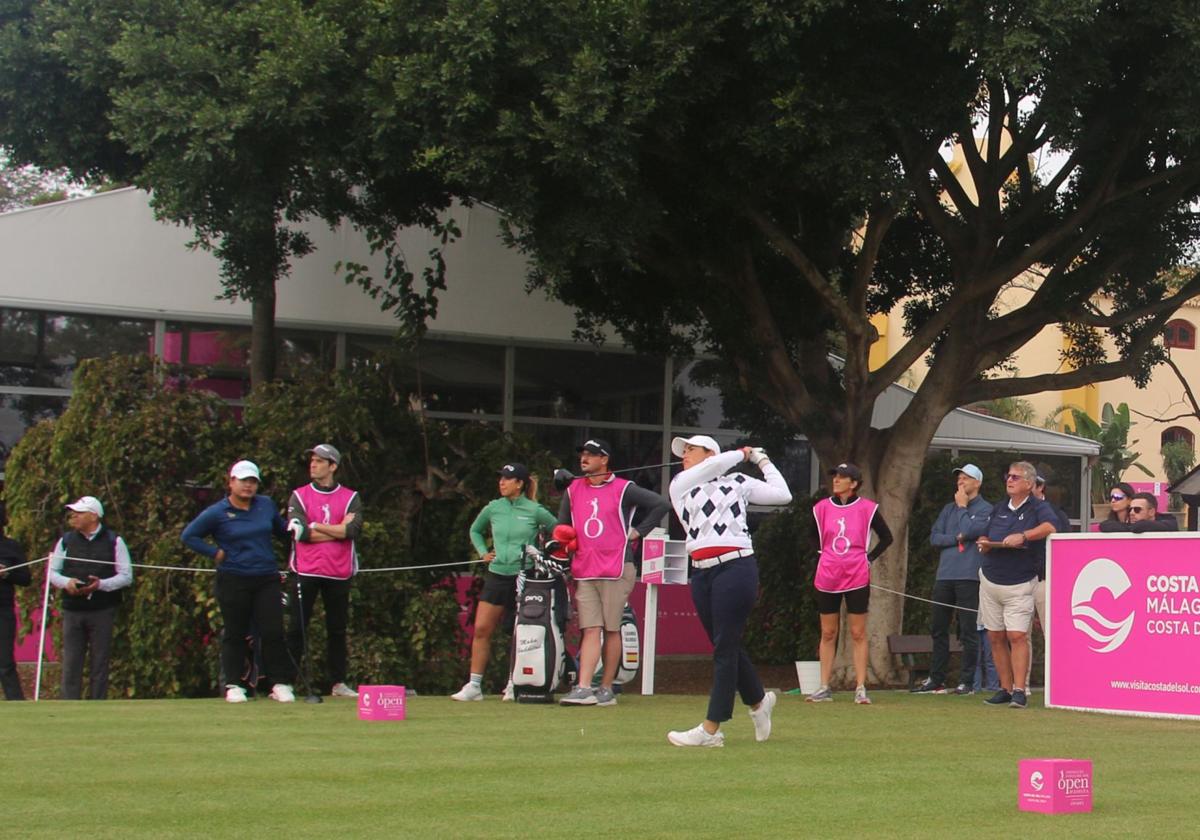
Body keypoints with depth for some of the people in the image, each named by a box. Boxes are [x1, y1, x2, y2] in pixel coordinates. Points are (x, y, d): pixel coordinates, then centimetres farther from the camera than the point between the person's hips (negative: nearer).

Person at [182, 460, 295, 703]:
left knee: (273, 632, -5)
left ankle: (280, 684, 1)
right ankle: (232, 686, 13)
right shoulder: (217, 513, -3)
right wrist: (215, 553, -5)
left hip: (267, 579, 2)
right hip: (233, 581, -2)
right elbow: (188, 536, 0)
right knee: (235, 634, 5)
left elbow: (281, 529, 23)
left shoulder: (266, 505, 9)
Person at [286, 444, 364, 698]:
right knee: (297, 629, -3)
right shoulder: (299, 496, 6)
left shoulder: (351, 498, 7)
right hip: (306, 571, -1)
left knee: (337, 630, 7)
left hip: (338, 573, 1)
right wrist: (339, 530, -8)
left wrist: (314, 527, -10)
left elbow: (353, 529, -11)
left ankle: (338, 683, 14)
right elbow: (301, 532, -9)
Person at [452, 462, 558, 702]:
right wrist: (483, 552, 12)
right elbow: (475, 530, 26)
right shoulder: (493, 508, 7)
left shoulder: (535, 511, -3)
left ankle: (515, 684, 13)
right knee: (481, 629, -3)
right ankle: (474, 685, 0)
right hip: (497, 575, 3)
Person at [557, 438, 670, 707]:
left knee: (611, 630, 0)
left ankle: (607, 689, 4)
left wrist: (638, 532, -3)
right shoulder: (573, 490, 15)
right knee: (590, 630, -2)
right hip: (583, 573, 4)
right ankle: (583, 688, -9)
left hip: (615, 571, -4)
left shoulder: (623, 489, -1)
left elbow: (661, 504, -1)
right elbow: (562, 528, 22)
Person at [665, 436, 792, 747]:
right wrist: (742, 454, 11)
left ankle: (710, 729, -8)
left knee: (725, 647, -7)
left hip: (735, 568, -5)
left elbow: (782, 494, 7)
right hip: (701, 574, 5)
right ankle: (758, 701, 32)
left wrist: (763, 461, 16)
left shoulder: (738, 482, 11)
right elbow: (712, 468, -1)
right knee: (724, 647, 10)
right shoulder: (679, 485, 16)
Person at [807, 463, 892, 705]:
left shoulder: (867, 508, -4)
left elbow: (886, 537, 7)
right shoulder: (822, 508, 3)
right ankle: (824, 688, 11)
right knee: (828, 634, 7)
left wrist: (869, 558, 1)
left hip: (857, 578, -3)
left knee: (858, 634, 0)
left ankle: (860, 688, 2)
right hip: (827, 578, 3)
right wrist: (826, 558, 11)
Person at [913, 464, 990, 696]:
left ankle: (967, 681, 2)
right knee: (938, 629, 8)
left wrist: (962, 507, -3)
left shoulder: (985, 509, 1)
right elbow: (934, 537, 9)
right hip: (944, 576, 6)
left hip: (969, 577, -6)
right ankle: (936, 679, 15)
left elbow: (971, 530, -15)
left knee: (968, 631, -3)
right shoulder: (949, 509, 18)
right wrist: (957, 538, -6)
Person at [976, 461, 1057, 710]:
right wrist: (985, 544, -2)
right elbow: (985, 540, 21)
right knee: (996, 637, 5)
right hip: (990, 580, 6)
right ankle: (1005, 689, 12)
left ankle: (1019, 691, -12)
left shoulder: (1037, 507, -4)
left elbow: (1051, 527, -25)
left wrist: (1023, 536, -31)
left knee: (1017, 636, -13)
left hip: (1020, 584, -6)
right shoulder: (998, 509, 15)